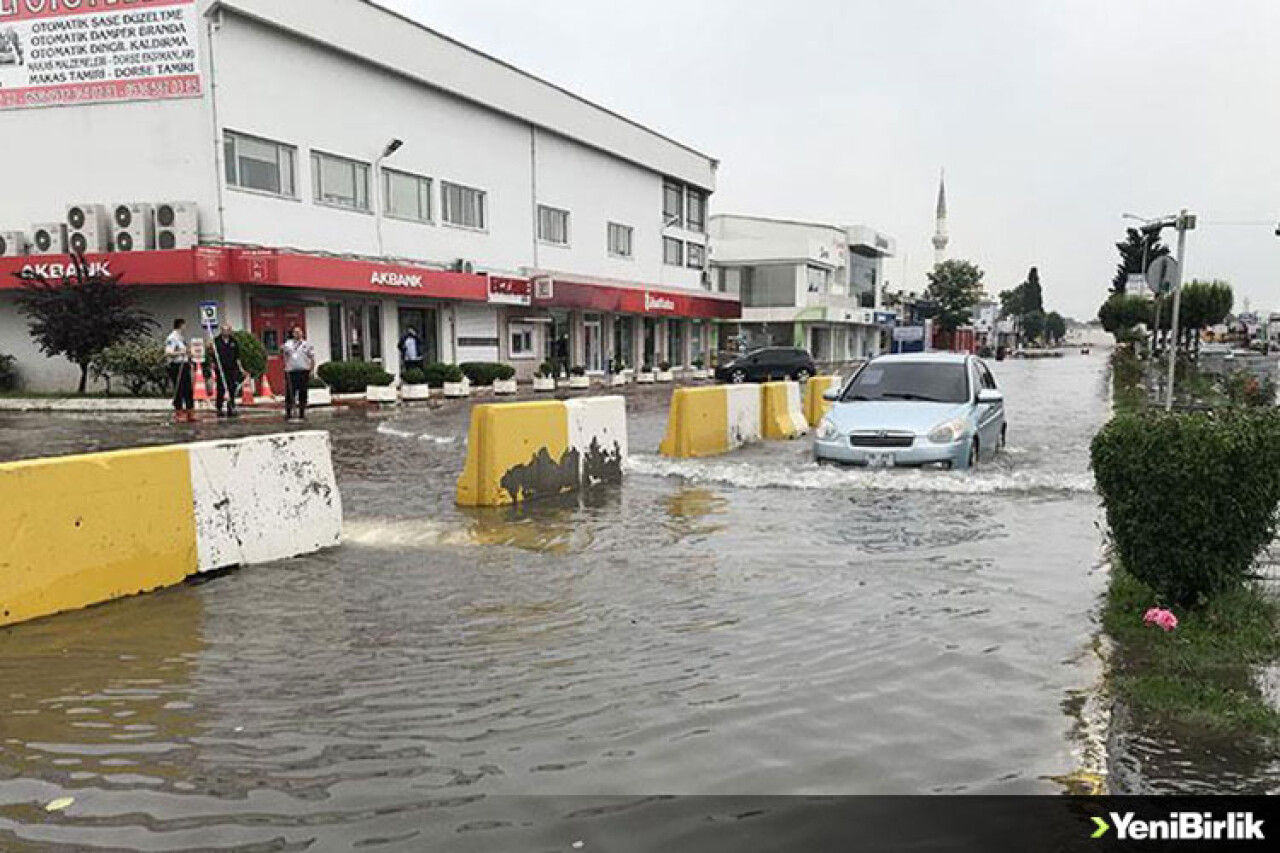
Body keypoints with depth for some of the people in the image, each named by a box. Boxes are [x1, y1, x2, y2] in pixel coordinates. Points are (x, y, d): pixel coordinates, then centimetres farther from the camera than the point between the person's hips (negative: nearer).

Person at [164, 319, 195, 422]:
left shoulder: (182, 338, 17)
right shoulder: (172, 338, -11)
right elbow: (168, 353, -20)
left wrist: (188, 352, 13)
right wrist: (181, 353, -24)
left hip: (185, 366, 9)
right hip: (176, 366, -9)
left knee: (189, 390, 9)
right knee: (179, 391, -5)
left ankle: (190, 413, 14)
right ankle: (178, 413, 2)